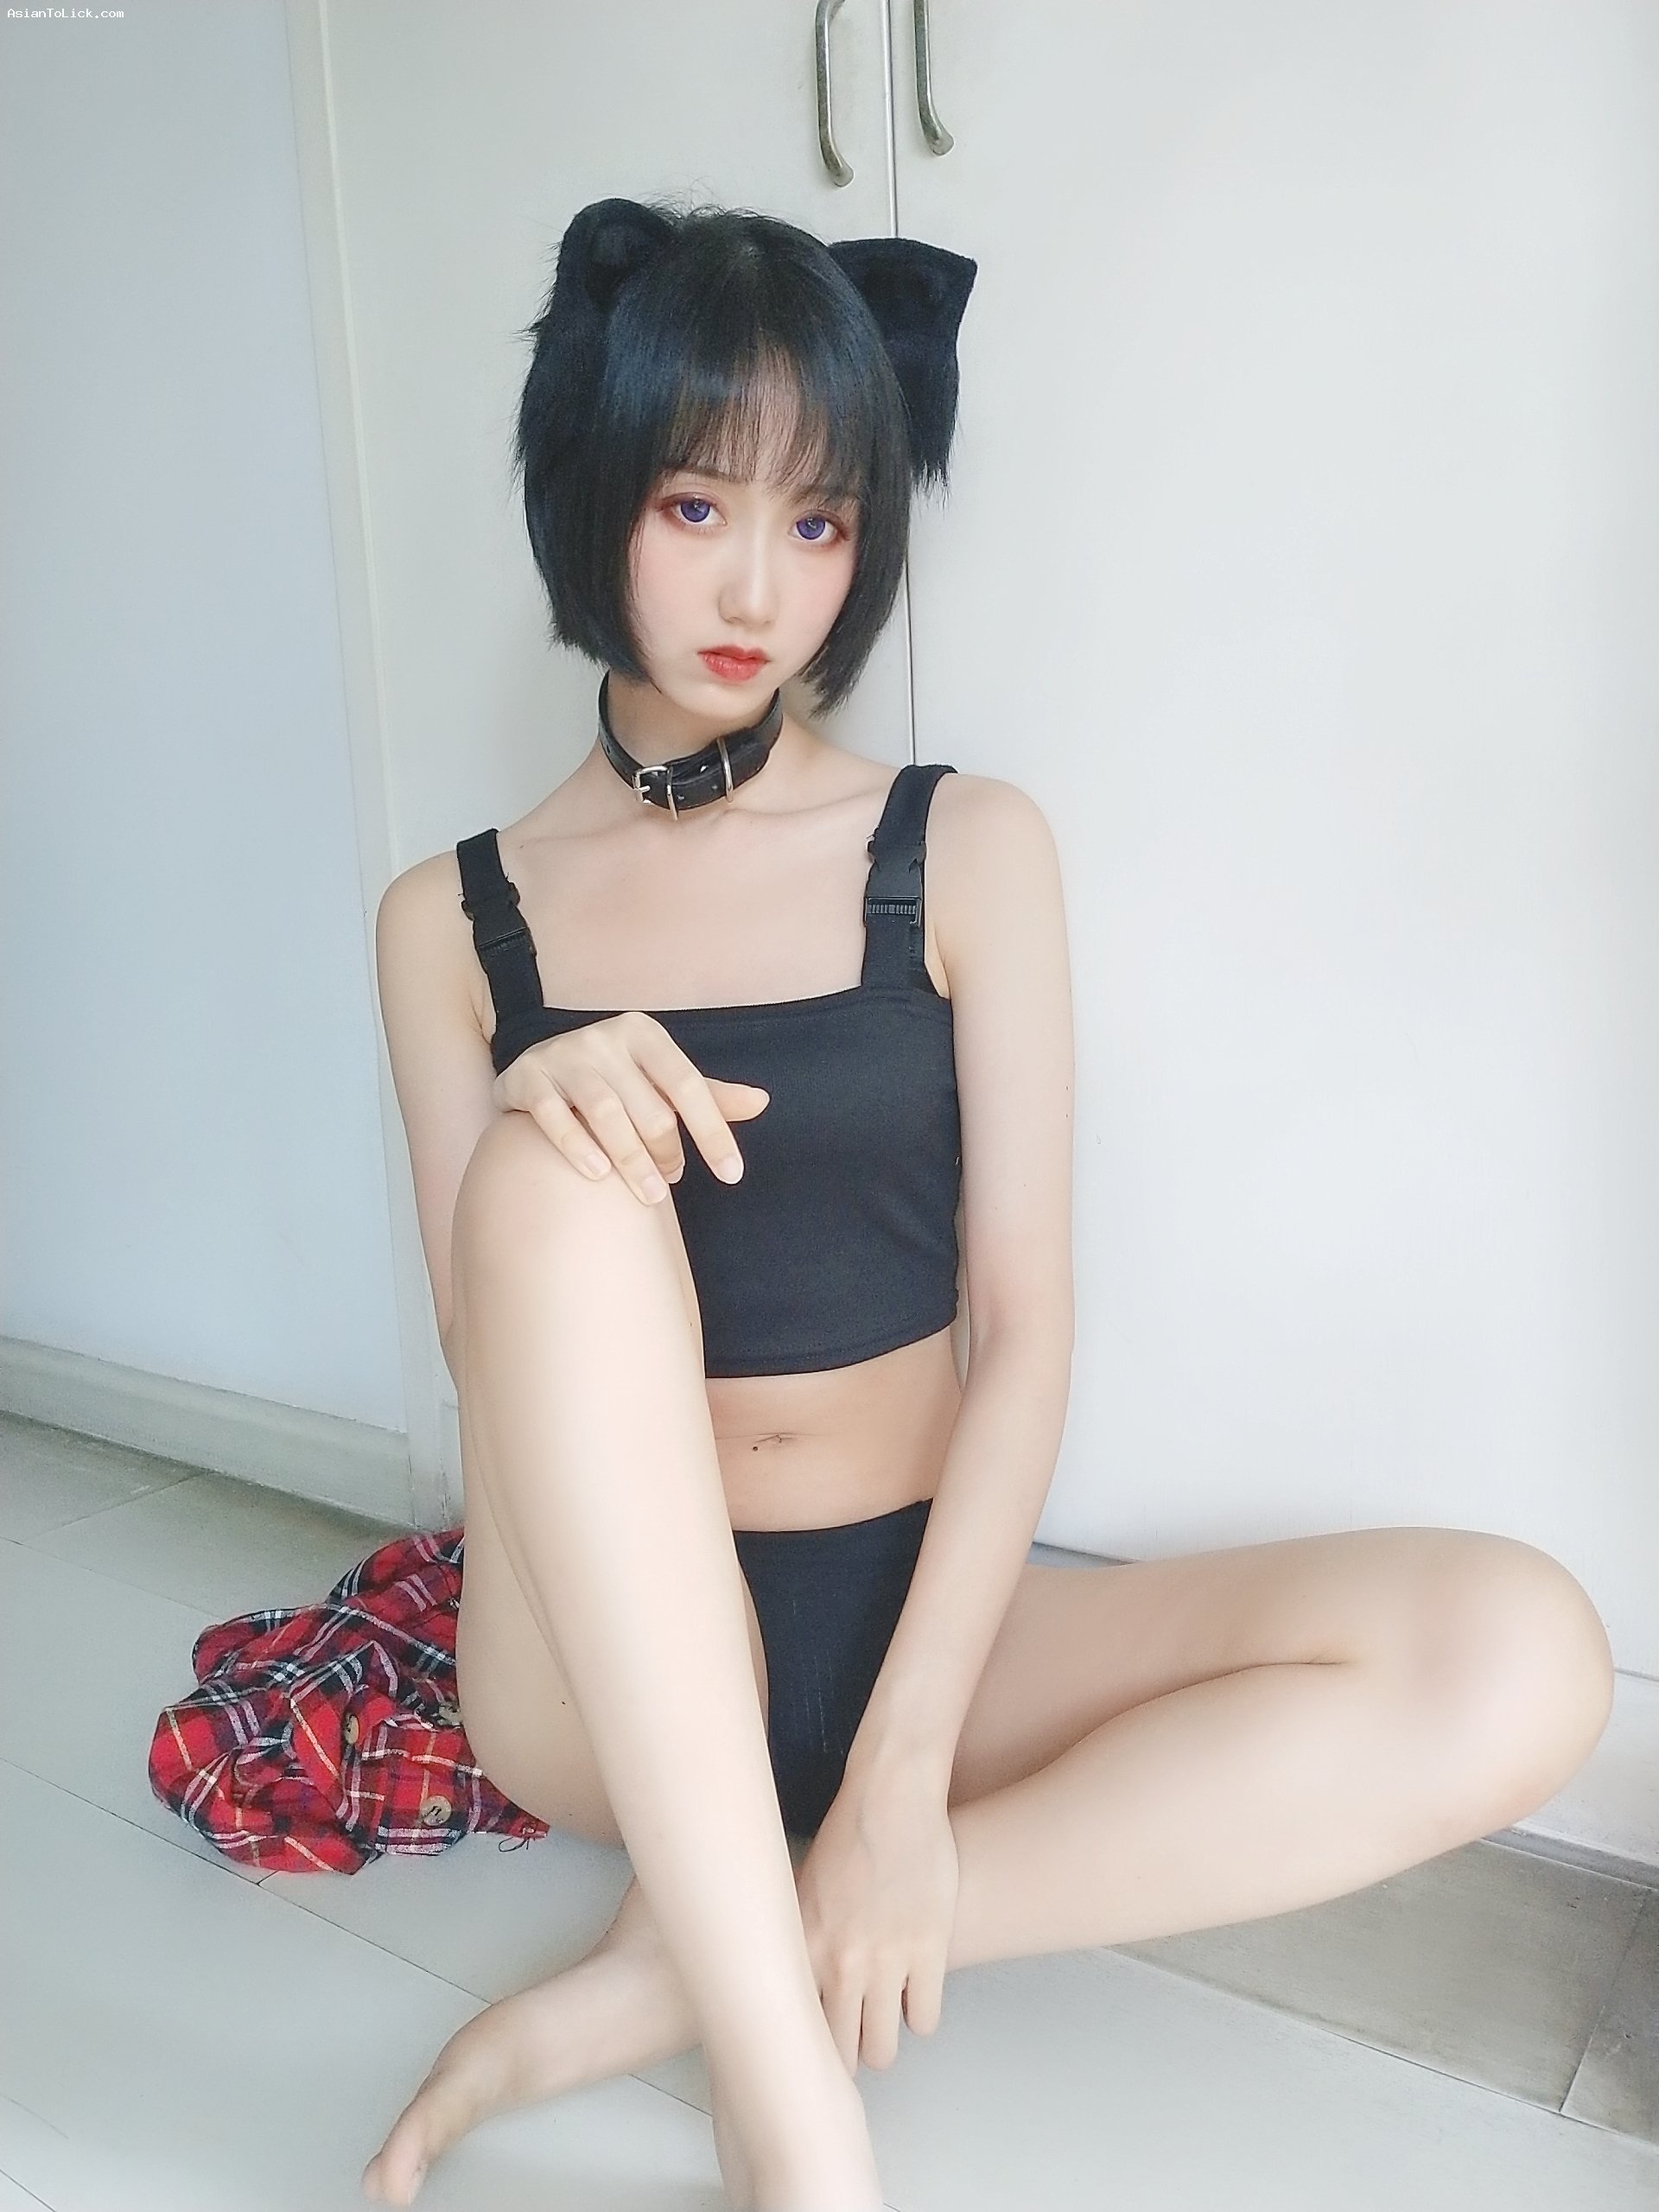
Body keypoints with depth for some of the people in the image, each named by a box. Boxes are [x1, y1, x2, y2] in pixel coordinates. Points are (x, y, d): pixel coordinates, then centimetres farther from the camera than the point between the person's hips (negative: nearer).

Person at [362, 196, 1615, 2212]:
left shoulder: (967, 850, -1)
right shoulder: (451, 922, 2)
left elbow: (1023, 1328, -7)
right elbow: (501, 1357, -3)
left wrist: (902, 1766, -16)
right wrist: (537, 1121, -25)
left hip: (915, 1615, 1)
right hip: (615, 1671, 0)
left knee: (1520, 1659, -22)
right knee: (563, 1174, -30)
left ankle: (693, 1968, -17)